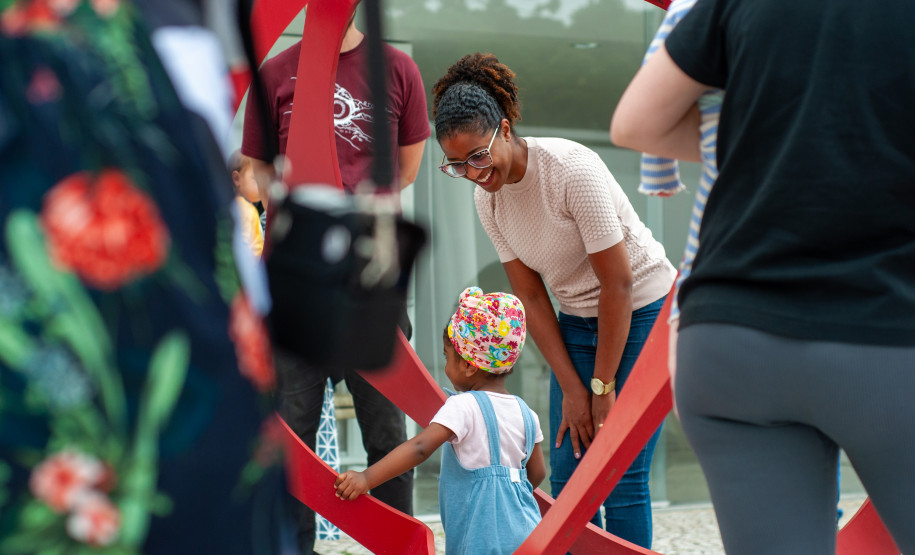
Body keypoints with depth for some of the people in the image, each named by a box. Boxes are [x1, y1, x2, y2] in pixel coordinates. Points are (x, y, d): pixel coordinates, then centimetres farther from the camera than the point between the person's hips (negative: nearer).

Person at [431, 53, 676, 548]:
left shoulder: (573, 170, -25)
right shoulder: (487, 197, -5)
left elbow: (618, 282, -21)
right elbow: (531, 298, 0)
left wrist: (602, 387, -15)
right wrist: (571, 388, -6)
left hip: (642, 313, -6)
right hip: (579, 321, 6)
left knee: (621, 476, -10)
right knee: (567, 473, 0)